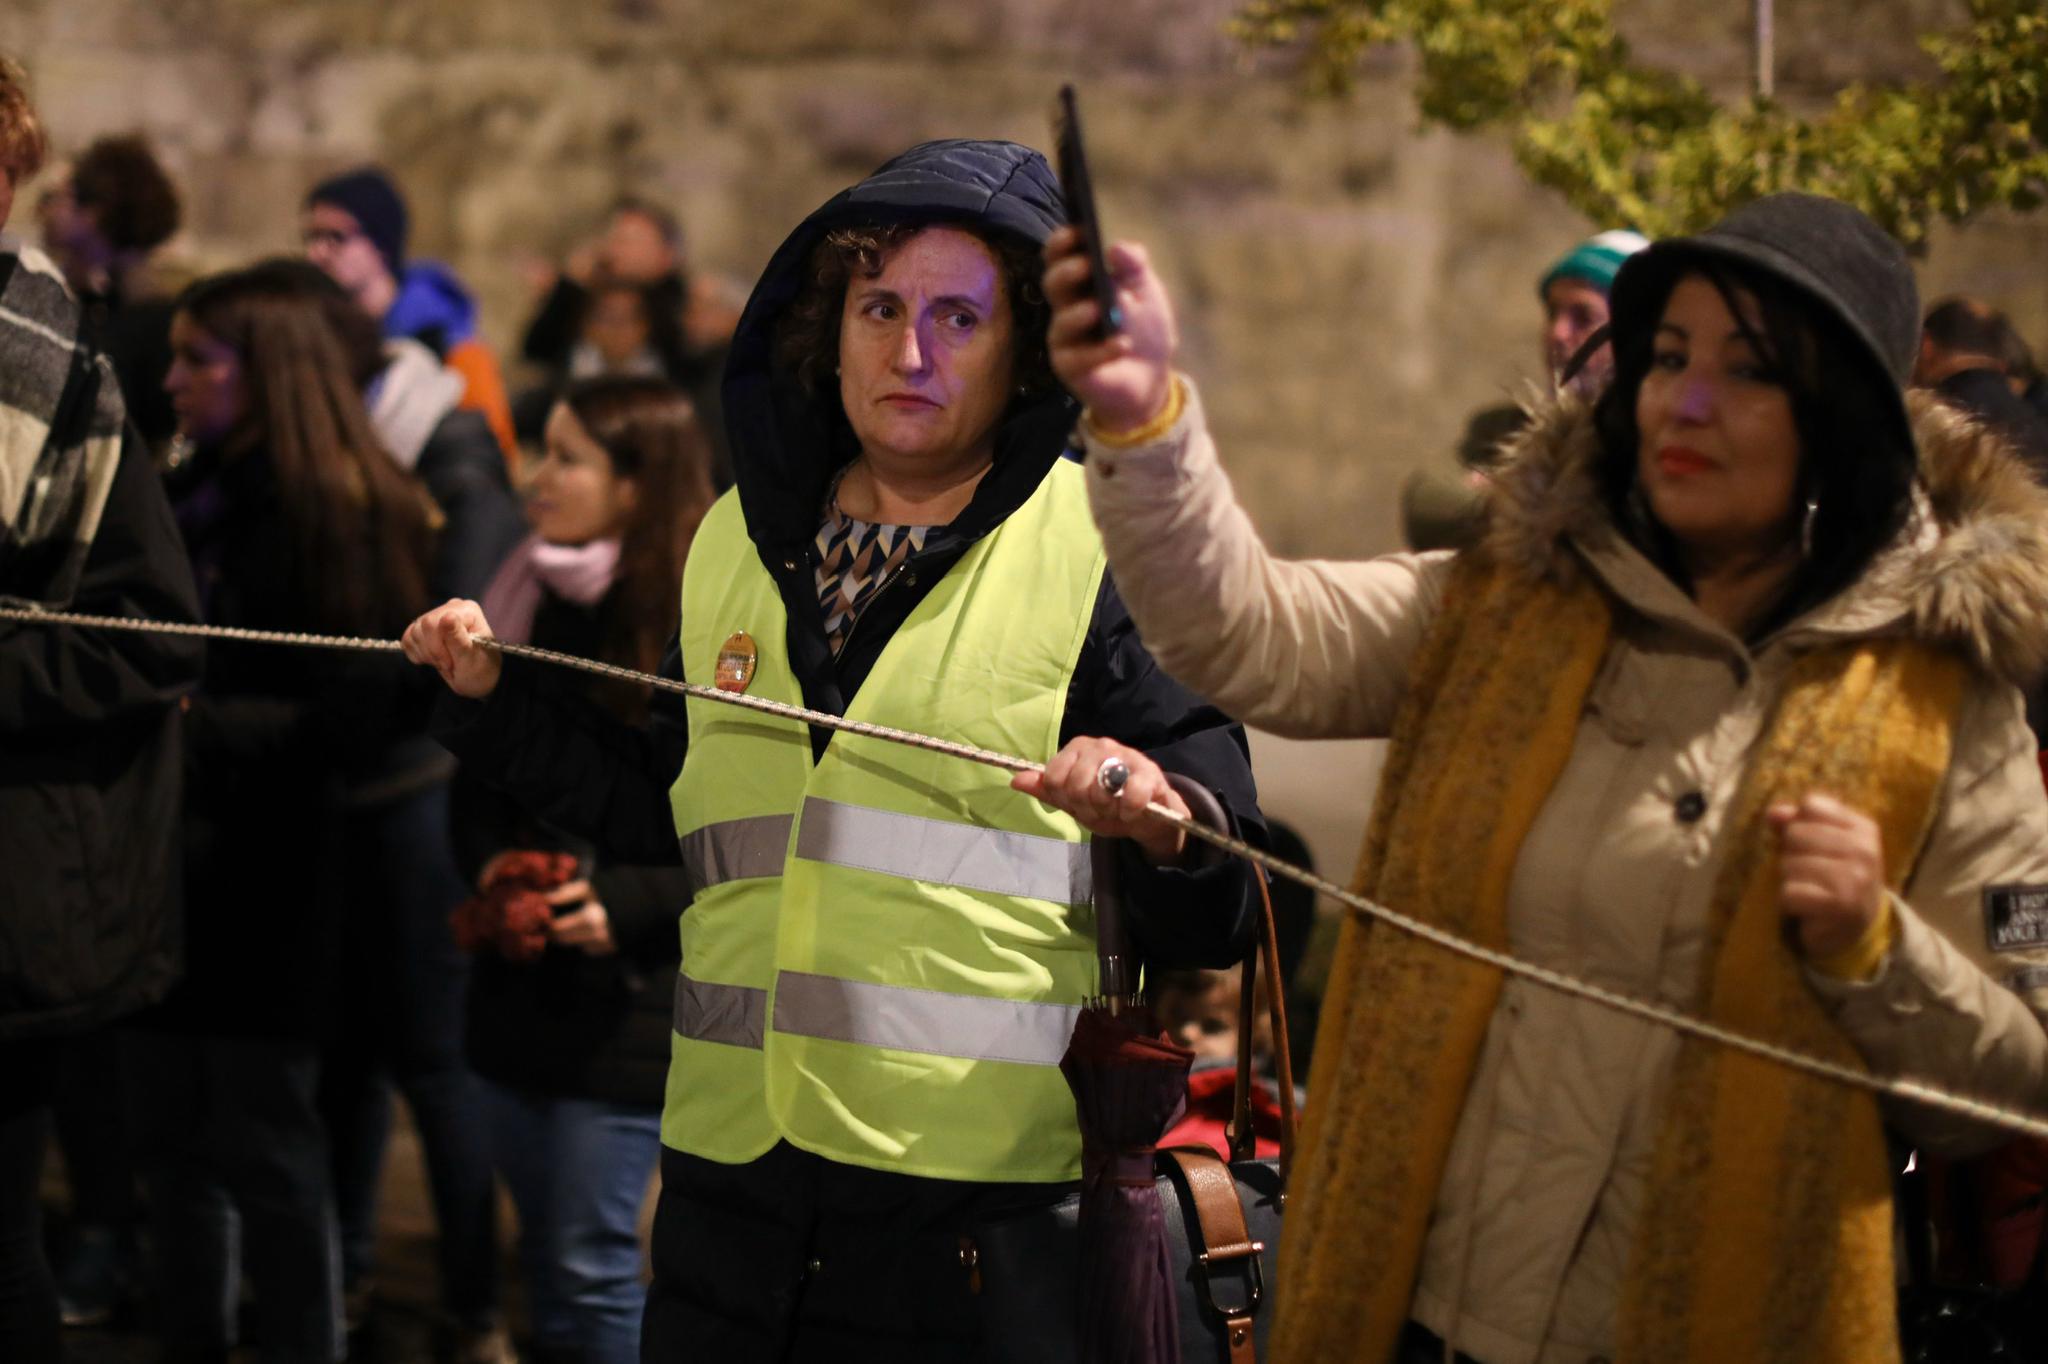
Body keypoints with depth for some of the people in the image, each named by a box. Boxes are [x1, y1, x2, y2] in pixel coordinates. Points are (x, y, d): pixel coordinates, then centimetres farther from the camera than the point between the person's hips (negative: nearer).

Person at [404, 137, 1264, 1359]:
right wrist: (501, 703, 18)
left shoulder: (1112, 555, -3)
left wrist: (1164, 832, -26)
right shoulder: (738, 540, 12)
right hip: (735, 1162, 5)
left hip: (977, 1186, -4)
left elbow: (1226, 915, -5)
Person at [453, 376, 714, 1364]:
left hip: (627, 1001, -7)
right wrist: (491, 867, -4)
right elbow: (476, 776, 15)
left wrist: (625, 903, -20)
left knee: (593, 1264, -4)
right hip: (523, 981, 7)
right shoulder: (526, 601, 8)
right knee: (545, 1254, 14)